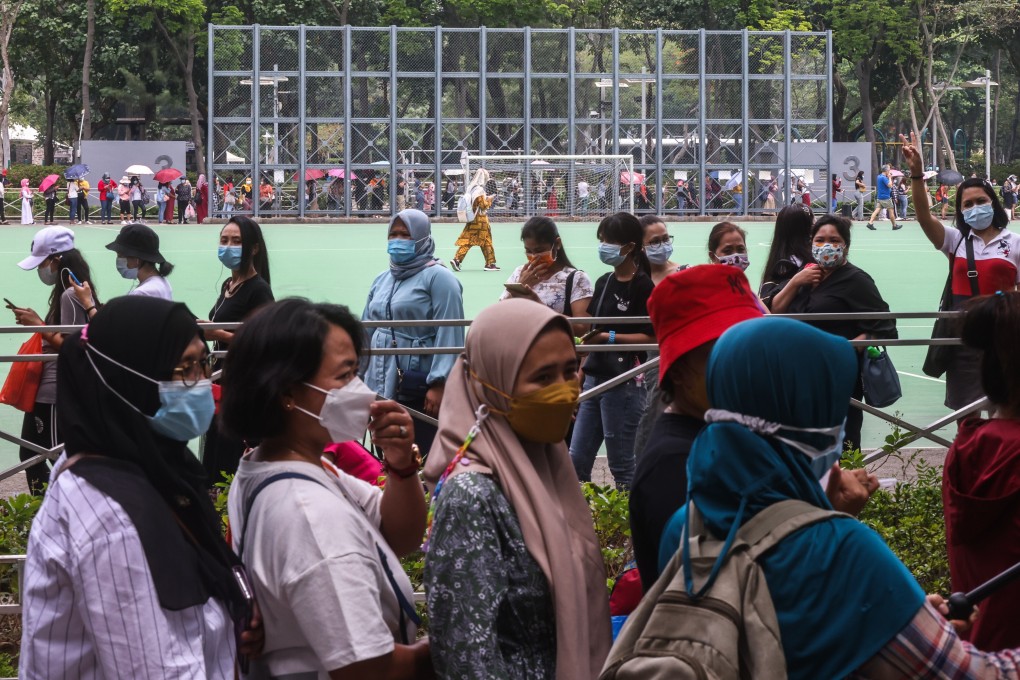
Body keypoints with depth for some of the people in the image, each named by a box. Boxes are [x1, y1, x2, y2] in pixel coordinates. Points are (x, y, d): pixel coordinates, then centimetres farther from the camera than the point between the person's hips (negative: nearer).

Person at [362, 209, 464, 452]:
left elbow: (449, 335, -13)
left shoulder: (438, 277, -6)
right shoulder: (382, 280, 16)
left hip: (420, 390, -7)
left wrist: (439, 384, -19)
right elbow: (366, 331, 21)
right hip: (381, 387, 7)